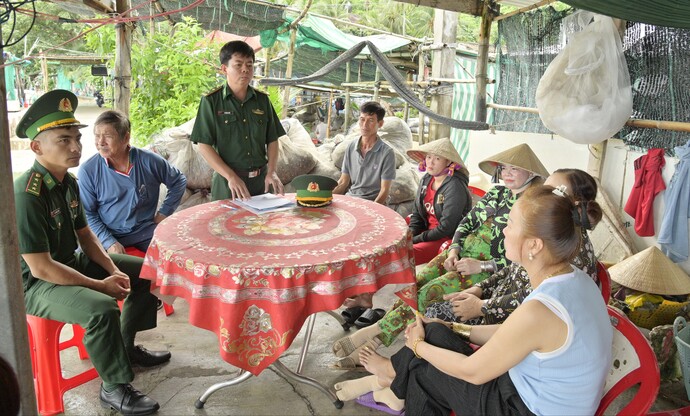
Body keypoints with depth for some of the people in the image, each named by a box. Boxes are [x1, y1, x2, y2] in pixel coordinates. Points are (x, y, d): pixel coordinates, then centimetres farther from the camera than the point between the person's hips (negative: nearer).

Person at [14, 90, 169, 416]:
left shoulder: (69, 182, 0)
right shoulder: (27, 195, -28)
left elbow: (84, 234, 10)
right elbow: (41, 268, -27)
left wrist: (113, 269, -5)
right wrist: (100, 285, -22)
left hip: (72, 262, 9)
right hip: (37, 284, -9)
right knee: (102, 309, -34)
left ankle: (125, 346, 25)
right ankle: (114, 388, -10)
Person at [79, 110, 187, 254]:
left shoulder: (149, 161, -4)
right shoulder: (88, 170, -6)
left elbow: (179, 180, 12)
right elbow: (87, 214, -3)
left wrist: (164, 212, 5)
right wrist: (109, 242, -15)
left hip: (147, 231, 1)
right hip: (108, 235, -1)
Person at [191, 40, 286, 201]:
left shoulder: (262, 100, 7)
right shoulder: (211, 101, -4)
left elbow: (272, 140, 9)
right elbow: (204, 146, -8)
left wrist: (271, 172, -6)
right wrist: (231, 177, -16)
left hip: (261, 180, 3)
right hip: (228, 182, -3)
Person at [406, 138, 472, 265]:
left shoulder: (455, 187, -19)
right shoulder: (426, 180, 4)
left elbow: (446, 228, -20)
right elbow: (416, 214, 12)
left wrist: (416, 239, -13)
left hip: (448, 239, -8)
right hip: (428, 232, 8)